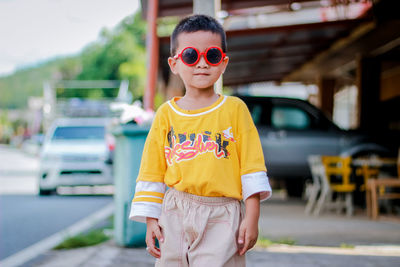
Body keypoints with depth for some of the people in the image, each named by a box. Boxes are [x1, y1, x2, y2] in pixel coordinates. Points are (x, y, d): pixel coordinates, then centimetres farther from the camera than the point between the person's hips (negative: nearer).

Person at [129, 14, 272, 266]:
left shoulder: (235, 109, 3)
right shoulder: (166, 114, 7)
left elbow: (251, 164, 1)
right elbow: (152, 171, 9)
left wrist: (252, 218, -4)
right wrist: (151, 220, 4)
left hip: (221, 217, -2)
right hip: (176, 215, 2)